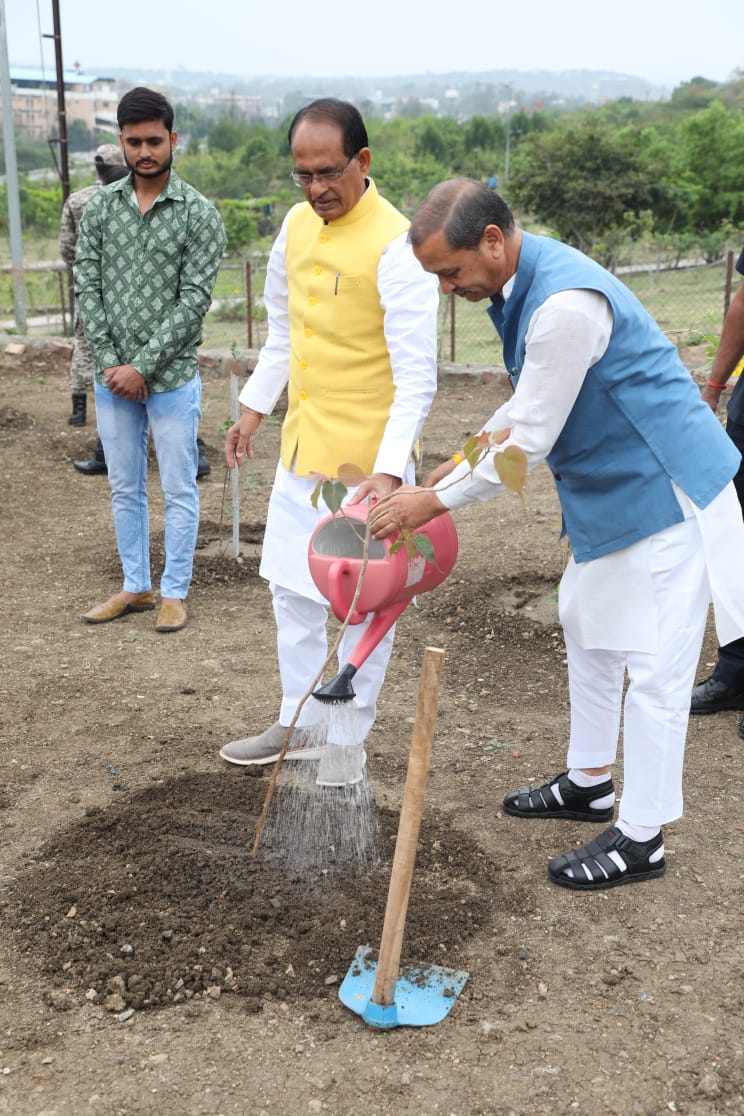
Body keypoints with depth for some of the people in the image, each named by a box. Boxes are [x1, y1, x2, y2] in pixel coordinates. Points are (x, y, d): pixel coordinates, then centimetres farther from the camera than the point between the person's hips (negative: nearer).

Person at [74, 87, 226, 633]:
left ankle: (174, 591, 19)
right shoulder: (100, 208, 4)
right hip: (113, 379, 4)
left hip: (171, 378, -4)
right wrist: (108, 362, -8)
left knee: (179, 490, 5)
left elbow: (193, 301, -12)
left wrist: (142, 367, -15)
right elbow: (87, 286, 2)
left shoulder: (199, 213, -7)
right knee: (125, 488, 14)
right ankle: (136, 586, 28)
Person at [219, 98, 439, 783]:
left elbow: (417, 374, -22)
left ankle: (350, 737, 23)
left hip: (369, 455, -8)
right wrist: (254, 410, 19)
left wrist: (390, 469, -31)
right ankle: (300, 723, 33)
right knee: (293, 588, 16)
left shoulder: (394, 246, -18)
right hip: (302, 444, 8)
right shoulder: (297, 224, 5)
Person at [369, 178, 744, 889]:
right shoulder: (518, 283, 3)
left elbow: (530, 441, -25)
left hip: (663, 491, -11)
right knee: (587, 630, 20)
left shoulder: (566, 304, -30)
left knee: (654, 663, -2)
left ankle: (640, 838, 10)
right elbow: (529, 402, 17)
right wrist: (466, 457, 12)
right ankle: (588, 782, 37)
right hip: (610, 491, 11)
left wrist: (436, 500, -15)